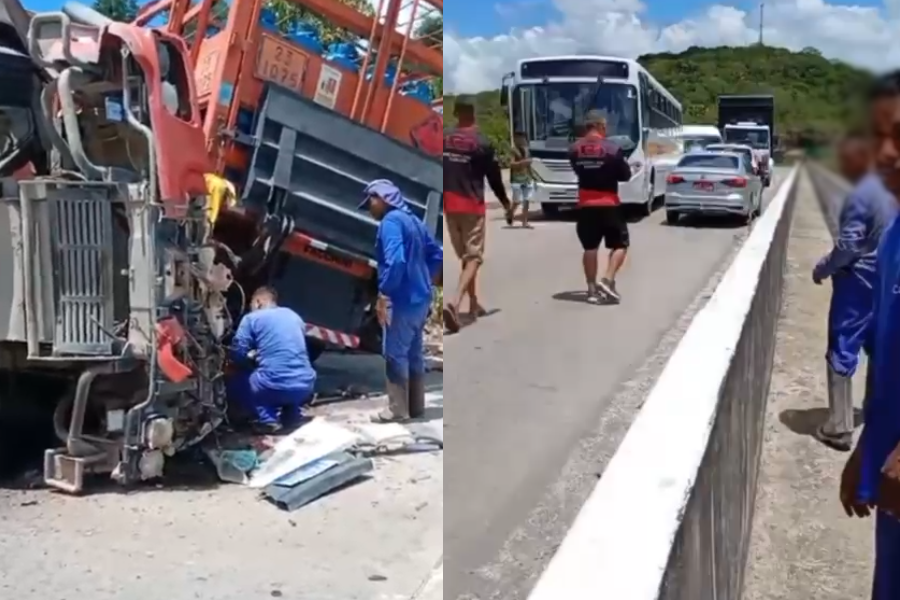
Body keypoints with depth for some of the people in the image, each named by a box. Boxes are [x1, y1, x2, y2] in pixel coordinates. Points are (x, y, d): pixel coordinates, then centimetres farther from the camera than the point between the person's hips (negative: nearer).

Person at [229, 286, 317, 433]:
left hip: (274, 386, -5)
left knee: (237, 381, 25)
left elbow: (238, 353, 2)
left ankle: (268, 419, 5)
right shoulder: (294, 316, 20)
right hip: (305, 385, 5)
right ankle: (292, 413, 16)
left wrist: (253, 356, 24)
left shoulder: (252, 318, 4)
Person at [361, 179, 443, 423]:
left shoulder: (391, 221, -13)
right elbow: (437, 255, 19)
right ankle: (416, 406, 21)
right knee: (414, 354, 14)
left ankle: (398, 409, 3)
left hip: (403, 300, -9)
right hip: (420, 299, 9)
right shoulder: (414, 221, 15)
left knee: (395, 354, -1)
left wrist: (383, 294, -21)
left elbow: (395, 260, -26)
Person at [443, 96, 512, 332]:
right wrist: (506, 203, 11)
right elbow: (494, 177, -2)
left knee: (465, 255, 19)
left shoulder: (444, 139, 3)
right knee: (473, 257, -3)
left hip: (449, 205, 5)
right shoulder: (482, 143, -8)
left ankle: (473, 303, 28)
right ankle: (454, 303, -24)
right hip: (472, 205, -5)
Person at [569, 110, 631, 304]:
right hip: (609, 205, -4)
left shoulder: (574, 150, 1)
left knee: (590, 247, 10)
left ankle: (592, 289, 10)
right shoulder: (612, 149, -11)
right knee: (620, 244, 8)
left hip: (585, 205, 4)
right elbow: (626, 175, -3)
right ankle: (608, 280, -9)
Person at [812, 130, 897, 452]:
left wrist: (822, 269, -7)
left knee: (842, 352, -3)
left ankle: (840, 428, 0)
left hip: (856, 283, -9)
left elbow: (847, 247, -22)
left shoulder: (860, 196, -21)